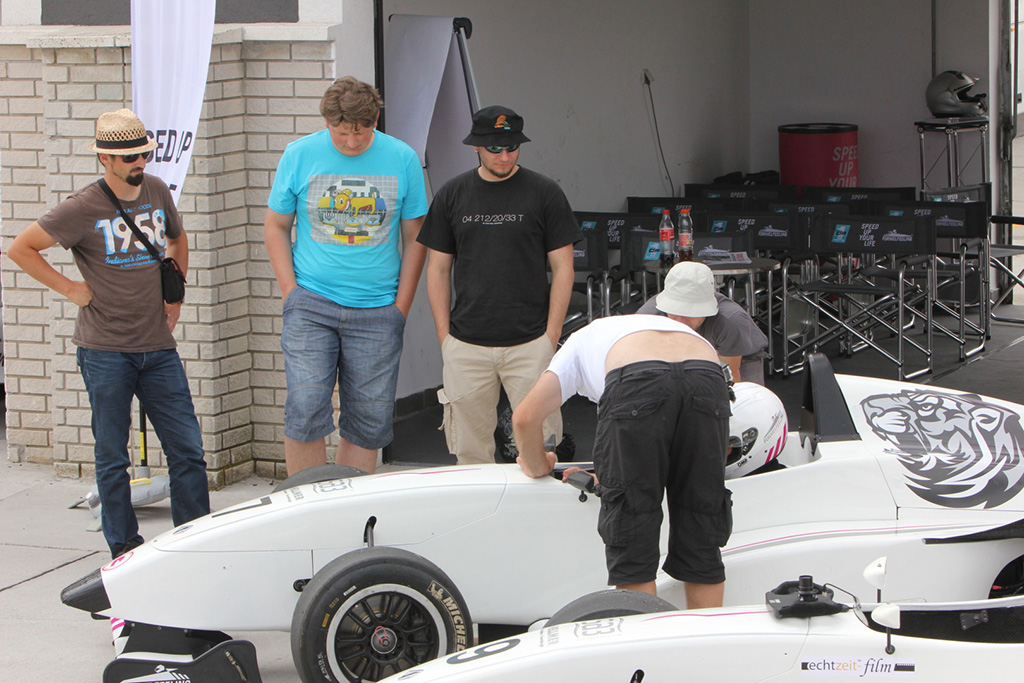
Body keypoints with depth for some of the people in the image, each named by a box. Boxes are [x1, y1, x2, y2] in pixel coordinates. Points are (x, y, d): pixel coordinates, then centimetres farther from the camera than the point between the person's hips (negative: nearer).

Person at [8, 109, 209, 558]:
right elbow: (20, 249, -2)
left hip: (158, 347, 4)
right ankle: (123, 546, 14)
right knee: (112, 456, 4)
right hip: (105, 352, -4)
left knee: (187, 449, 1)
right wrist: (70, 289, -3)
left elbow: (177, 239, 27)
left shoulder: (157, 191, 6)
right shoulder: (82, 209, -9)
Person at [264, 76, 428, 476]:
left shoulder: (402, 159, 3)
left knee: (370, 419, 2)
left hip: (378, 311, 1)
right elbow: (275, 226, 10)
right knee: (305, 409, -12)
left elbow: (415, 236, 9)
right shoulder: (300, 155, 2)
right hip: (311, 304, -1)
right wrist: (290, 291, 0)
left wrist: (402, 304, 3)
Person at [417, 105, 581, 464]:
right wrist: (444, 336, 4)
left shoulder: (545, 193, 2)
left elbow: (562, 267, 3)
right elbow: (438, 269, 12)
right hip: (466, 346, 2)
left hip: (530, 343, -2)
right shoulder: (451, 195, 8)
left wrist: (551, 336, -4)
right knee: (470, 451, 3)